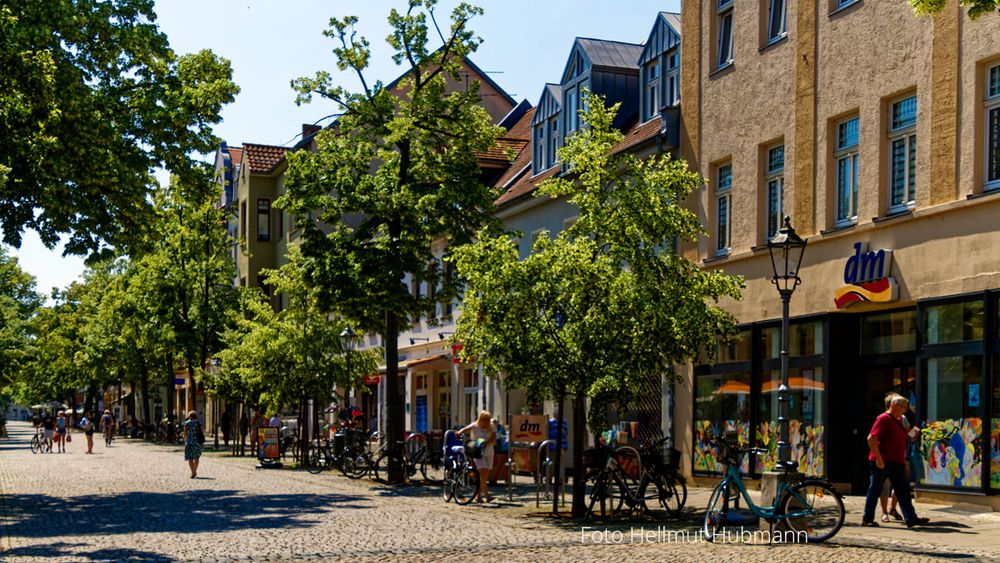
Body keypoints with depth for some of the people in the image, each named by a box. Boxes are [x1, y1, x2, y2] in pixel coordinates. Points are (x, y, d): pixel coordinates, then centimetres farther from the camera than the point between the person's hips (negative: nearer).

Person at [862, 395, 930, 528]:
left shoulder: (897, 421, 18)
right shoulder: (883, 419, -10)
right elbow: (871, 439, -19)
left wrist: (903, 460, 20)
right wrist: (879, 459, -22)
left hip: (896, 463, 9)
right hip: (882, 463, -9)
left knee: (903, 491, 2)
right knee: (875, 491, 0)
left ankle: (911, 518, 1)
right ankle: (867, 519, 7)